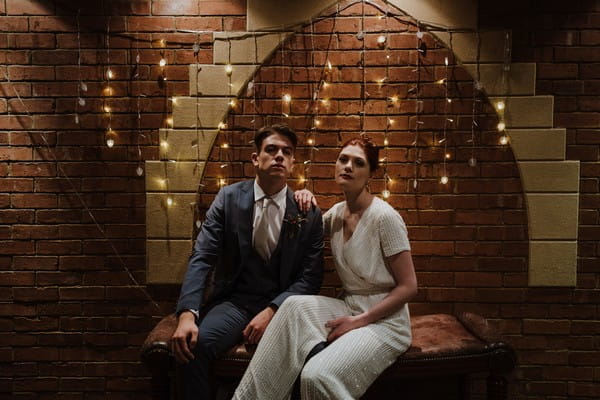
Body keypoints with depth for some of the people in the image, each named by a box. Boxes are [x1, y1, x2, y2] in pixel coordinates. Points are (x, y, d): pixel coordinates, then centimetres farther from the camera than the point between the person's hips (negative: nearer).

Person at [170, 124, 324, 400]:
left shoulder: (309, 214, 0)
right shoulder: (228, 198, 0)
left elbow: (310, 277, -2)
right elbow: (202, 258, -7)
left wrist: (272, 311, -19)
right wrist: (187, 313, -22)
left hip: (283, 305, 0)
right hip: (235, 300, 1)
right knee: (193, 344, -29)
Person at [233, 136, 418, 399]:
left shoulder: (384, 216, -16)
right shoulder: (337, 213, 4)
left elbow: (408, 286, -13)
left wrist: (360, 320, -17)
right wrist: (304, 201, 5)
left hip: (383, 319, -6)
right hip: (349, 307, 6)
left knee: (318, 377, -30)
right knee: (295, 305, -23)